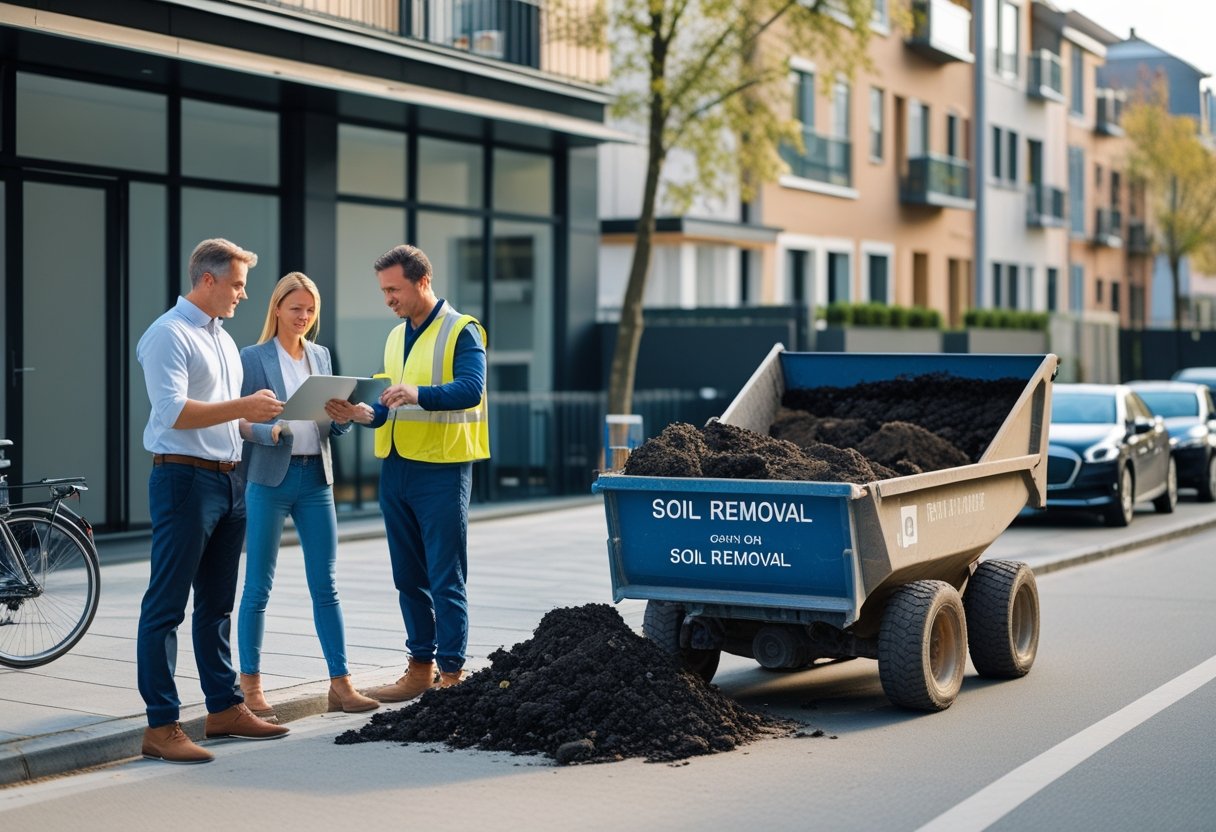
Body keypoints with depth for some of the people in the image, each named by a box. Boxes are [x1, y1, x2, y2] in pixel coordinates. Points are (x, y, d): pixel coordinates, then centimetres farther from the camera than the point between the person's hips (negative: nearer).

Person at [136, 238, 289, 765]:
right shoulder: (169, 335, -10)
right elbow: (173, 413, -20)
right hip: (184, 479, -9)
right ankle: (161, 727, -4)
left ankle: (224, 708, 23)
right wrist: (242, 408, -20)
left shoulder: (223, 339, 19)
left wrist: (260, 419, 9)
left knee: (217, 604, 15)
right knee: (166, 607, -6)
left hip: (227, 480, 9)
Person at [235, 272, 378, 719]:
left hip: (315, 479, 4)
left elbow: (332, 426, 15)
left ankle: (340, 683, 8)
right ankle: (250, 685, 10)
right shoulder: (252, 358, -1)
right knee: (258, 586, 2)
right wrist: (269, 431, -24)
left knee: (325, 587, 5)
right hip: (269, 479, -4)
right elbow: (239, 421, -5)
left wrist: (343, 417, -7)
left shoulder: (321, 356, 13)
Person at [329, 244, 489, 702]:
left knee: (446, 579, -4)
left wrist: (419, 394, -35)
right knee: (409, 578, 12)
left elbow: (471, 389, -21)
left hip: (441, 470, -7)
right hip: (395, 469, 8)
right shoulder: (396, 337, 17)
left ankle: (452, 672, 3)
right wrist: (366, 413, -2)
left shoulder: (461, 331, -6)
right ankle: (421, 667, 22)